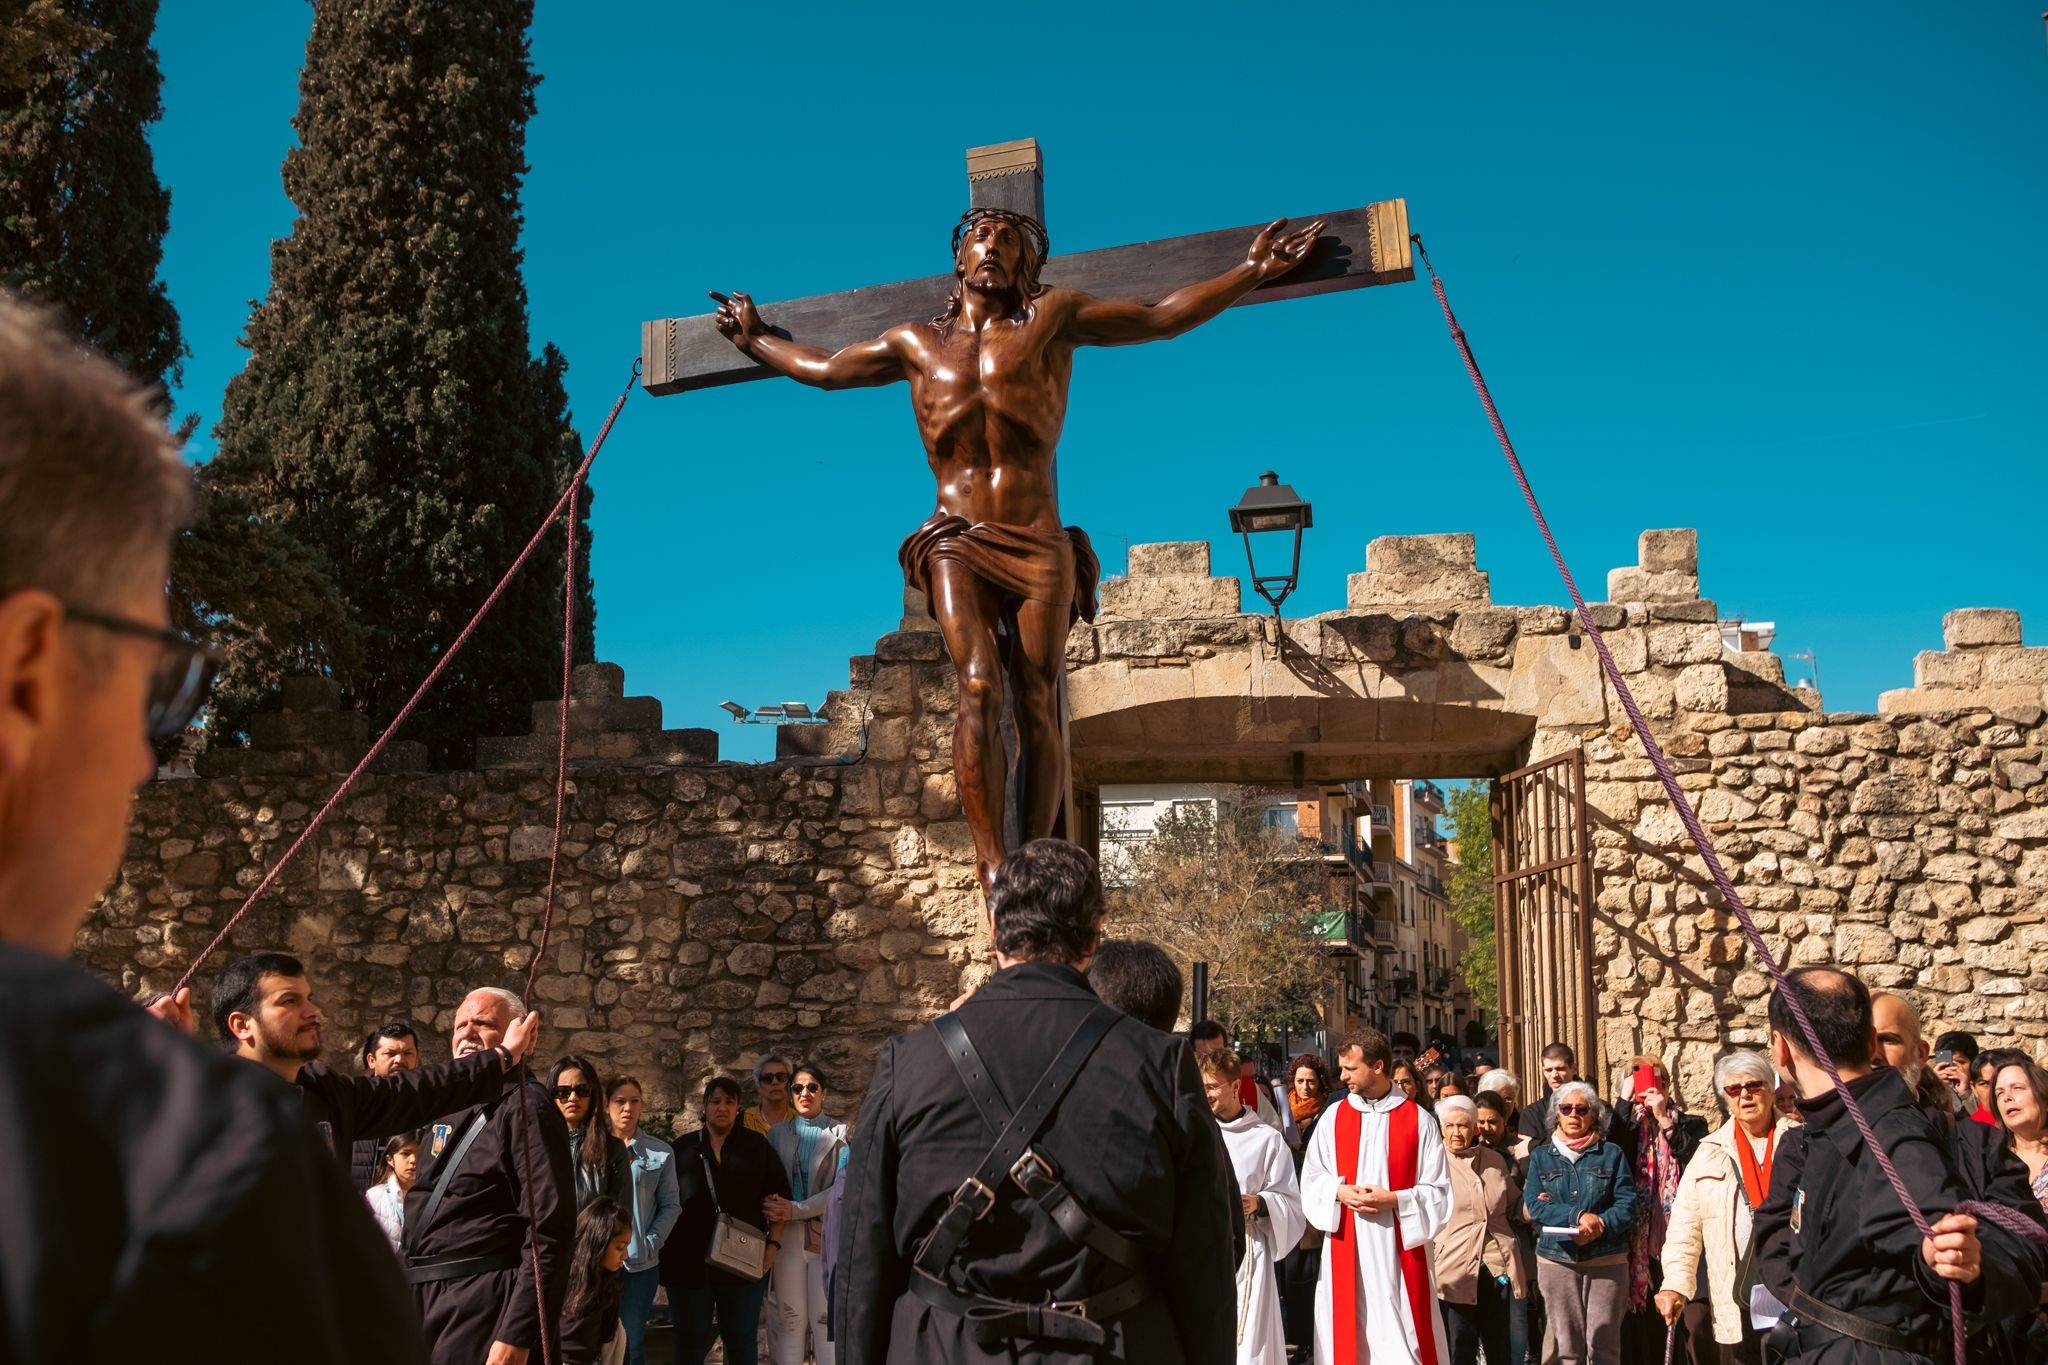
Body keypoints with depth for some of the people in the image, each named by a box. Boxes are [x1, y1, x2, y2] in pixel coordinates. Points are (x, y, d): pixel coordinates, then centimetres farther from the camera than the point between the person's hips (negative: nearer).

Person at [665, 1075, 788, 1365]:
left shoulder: (757, 1146, 6)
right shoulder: (683, 1148, 7)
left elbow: (779, 1197, 8)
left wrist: (774, 1244, -2)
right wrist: (666, 1253, 4)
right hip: (689, 1262, 0)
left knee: (742, 1340, 7)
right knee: (691, 1340, 5)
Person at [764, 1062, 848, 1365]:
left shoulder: (840, 1134, 4)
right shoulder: (777, 1133, 12)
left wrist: (796, 1210, -14)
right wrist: (773, 1210, -11)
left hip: (827, 1235, -2)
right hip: (786, 1236, 2)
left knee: (826, 1318, -2)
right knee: (789, 1319, 2)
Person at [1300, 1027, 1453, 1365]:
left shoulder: (1418, 1121, -2)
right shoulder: (1333, 1117, 6)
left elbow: (1439, 1191, -1)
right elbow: (1311, 1180, 9)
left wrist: (1394, 1200, -16)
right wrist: (1339, 1192, -11)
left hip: (1398, 1251, -2)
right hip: (1345, 1250, 2)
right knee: (1347, 1335, 5)